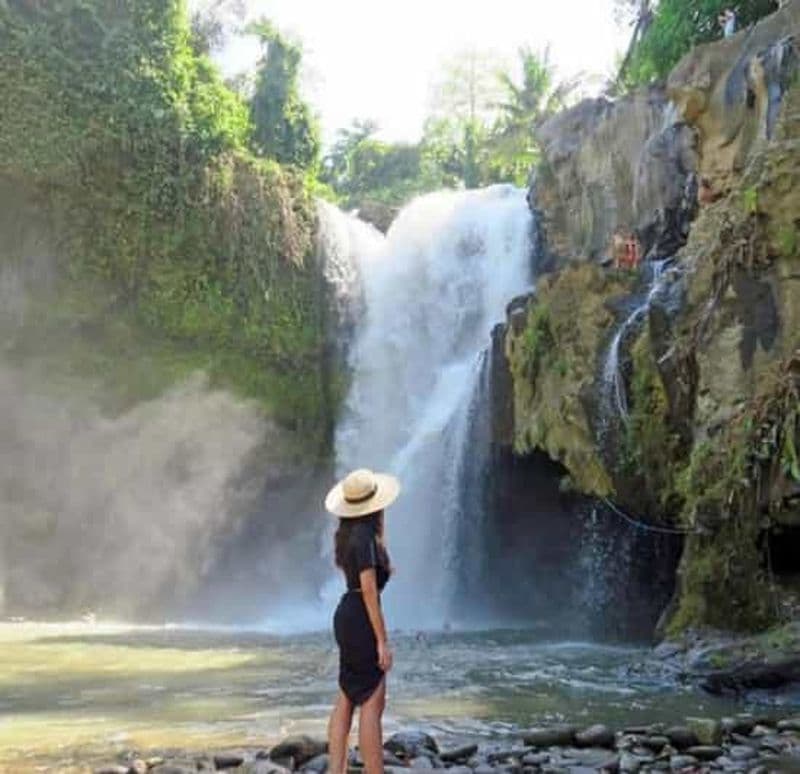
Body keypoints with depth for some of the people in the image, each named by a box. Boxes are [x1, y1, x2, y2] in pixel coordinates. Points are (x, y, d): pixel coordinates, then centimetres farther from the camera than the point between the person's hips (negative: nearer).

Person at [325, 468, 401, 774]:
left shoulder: (347, 534, 9)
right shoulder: (364, 536, -18)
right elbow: (369, 589, -21)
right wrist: (383, 641, -20)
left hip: (346, 614, 10)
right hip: (361, 617, -10)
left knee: (347, 698, 13)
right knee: (372, 703, -5)